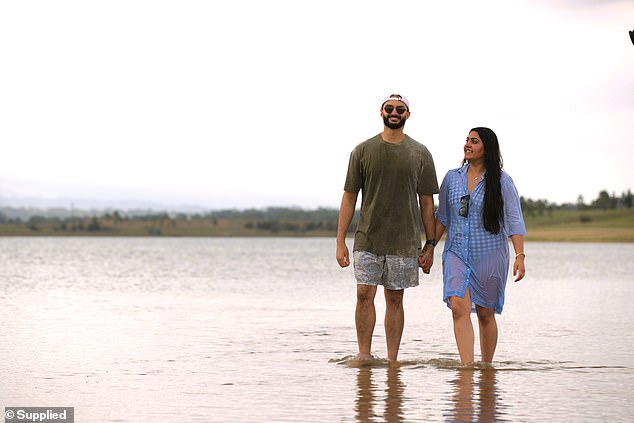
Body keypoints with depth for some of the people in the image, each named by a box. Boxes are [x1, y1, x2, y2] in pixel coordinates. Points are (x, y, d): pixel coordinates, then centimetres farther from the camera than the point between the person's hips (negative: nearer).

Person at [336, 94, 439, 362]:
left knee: (395, 299, 4)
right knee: (364, 294, -8)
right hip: (367, 239, 0)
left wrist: (430, 245, 3)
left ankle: (392, 360, 9)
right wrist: (340, 241, 1)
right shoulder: (363, 151, 4)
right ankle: (364, 354, 1)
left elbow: (427, 202, 7)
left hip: (404, 241, 0)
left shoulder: (420, 154, 5)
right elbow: (349, 198, 5)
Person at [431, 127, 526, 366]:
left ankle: (487, 367, 22)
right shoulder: (452, 178, 8)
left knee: (486, 314, 7)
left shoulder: (501, 181, -2)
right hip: (457, 253, 2)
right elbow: (442, 218, 16)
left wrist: (520, 256, -15)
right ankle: (467, 367, -23)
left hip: (490, 255, -2)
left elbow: (514, 221, -6)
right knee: (459, 307, -17)